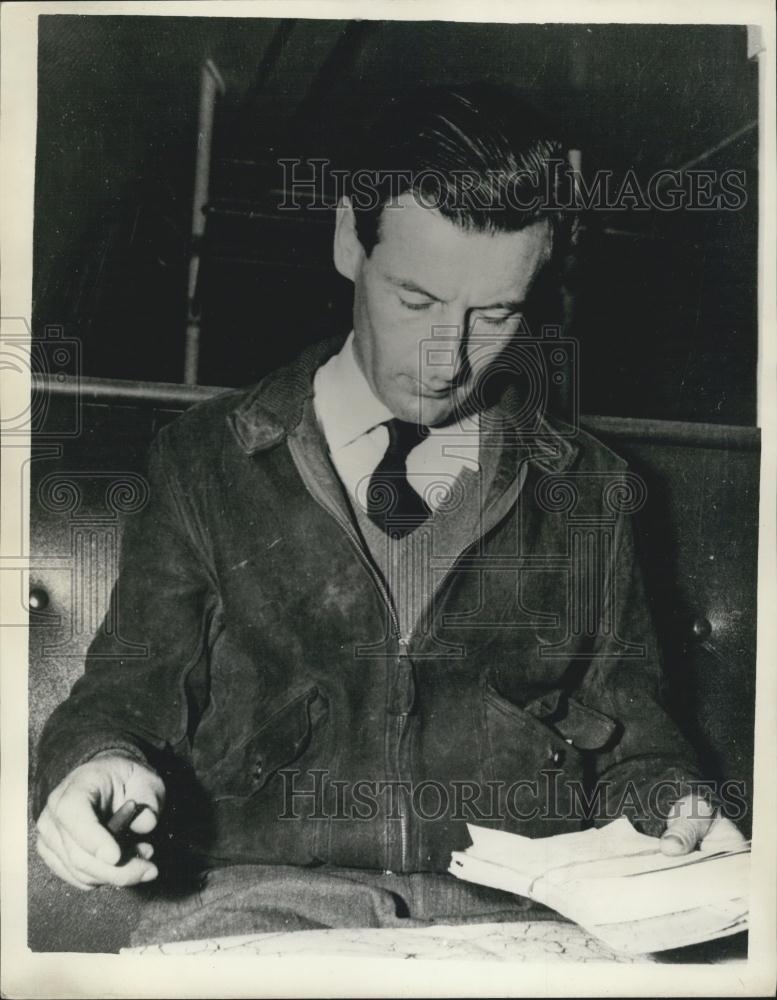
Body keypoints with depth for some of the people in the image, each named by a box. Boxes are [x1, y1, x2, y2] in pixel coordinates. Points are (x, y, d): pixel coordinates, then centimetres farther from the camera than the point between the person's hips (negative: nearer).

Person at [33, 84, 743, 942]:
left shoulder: (589, 491, 15)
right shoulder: (207, 461, 10)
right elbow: (133, 686, 12)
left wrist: (672, 812, 1)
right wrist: (99, 761, -11)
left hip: (521, 905, 3)